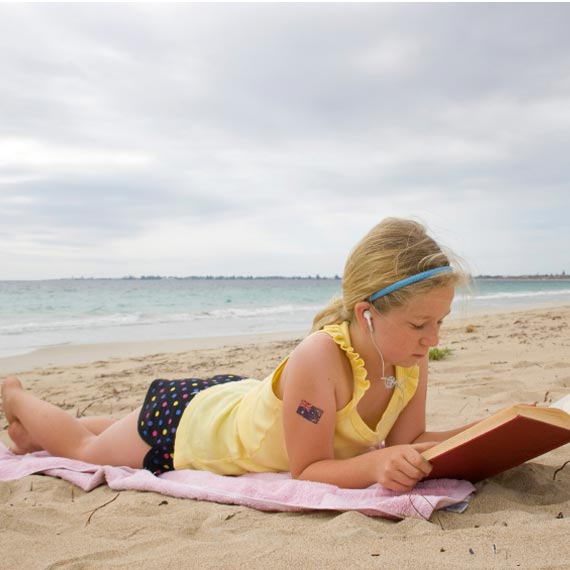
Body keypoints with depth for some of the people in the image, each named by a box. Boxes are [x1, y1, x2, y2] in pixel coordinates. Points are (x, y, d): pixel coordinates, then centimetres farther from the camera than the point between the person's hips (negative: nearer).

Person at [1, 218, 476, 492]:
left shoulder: (414, 359, -22)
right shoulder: (319, 359, -42)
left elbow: (407, 440, -14)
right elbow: (308, 470, -33)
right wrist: (374, 463, -50)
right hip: (186, 423, -7)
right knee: (87, 449, 23)